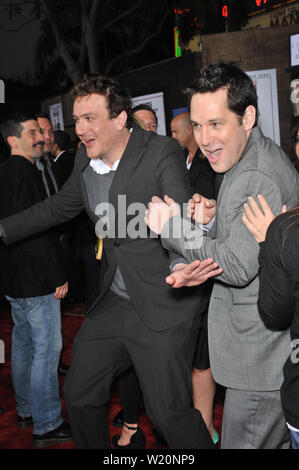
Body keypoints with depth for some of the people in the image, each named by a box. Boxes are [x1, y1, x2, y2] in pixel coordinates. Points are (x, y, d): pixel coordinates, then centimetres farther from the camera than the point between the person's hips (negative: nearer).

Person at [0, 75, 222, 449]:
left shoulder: (162, 153, -16)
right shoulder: (85, 159, 4)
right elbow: (59, 207, 20)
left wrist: (180, 266, -47)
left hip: (162, 307, -7)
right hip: (113, 302, 7)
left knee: (168, 412, -2)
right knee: (79, 396, 17)